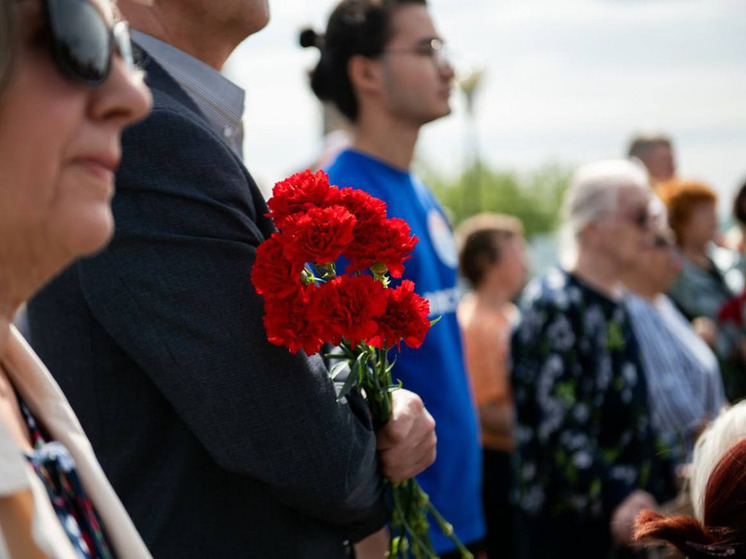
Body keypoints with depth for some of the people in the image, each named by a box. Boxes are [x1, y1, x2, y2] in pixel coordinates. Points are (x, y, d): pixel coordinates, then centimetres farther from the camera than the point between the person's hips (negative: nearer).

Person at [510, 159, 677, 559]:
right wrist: (613, 502, -30)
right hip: (564, 525, -8)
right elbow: (556, 426, -22)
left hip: (626, 514, 8)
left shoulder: (618, 304, 12)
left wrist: (667, 480, 15)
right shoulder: (554, 305, -14)